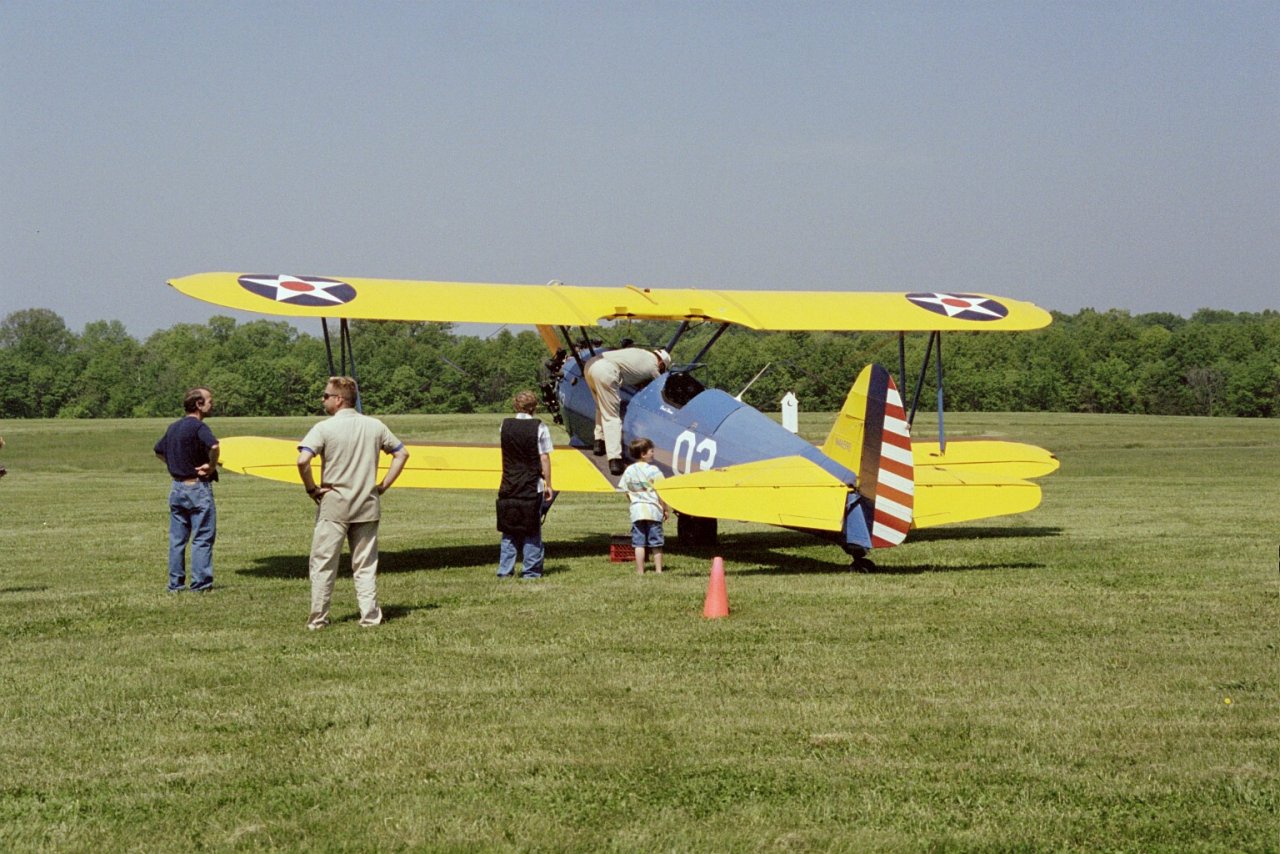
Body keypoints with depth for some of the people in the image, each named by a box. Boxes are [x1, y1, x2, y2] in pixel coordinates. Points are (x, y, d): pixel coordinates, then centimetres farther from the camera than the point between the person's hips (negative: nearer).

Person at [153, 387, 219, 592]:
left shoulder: (173, 427, 11)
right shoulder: (198, 426, -15)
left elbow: (159, 451, 24)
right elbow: (213, 446, -33)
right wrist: (211, 466, -17)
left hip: (176, 487, 8)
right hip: (198, 488, -8)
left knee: (177, 538, 10)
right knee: (203, 537, -1)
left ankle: (175, 583, 13)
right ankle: (200, 583, -2)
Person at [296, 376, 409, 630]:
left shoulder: (324, 428, -10)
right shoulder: (375, 426, 4)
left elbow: (302, 461, -21)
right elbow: (402, 453, 10)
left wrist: (311, 488, -7)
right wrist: (383, 485, 10)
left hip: (333, 505, -4)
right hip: (367, 505, 4)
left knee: (323, 563, 5)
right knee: (365, 565, 11)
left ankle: (317, 619, 7)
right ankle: (370, 616, 8)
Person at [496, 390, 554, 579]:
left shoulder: (505, 425, 3)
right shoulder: (539, 428, -9)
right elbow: (544, 458, -8)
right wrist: (548, 484, -2)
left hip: (509, 485, 3)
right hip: (532, 486, -3)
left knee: (509, 528, 11)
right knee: (532, 529, 4)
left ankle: (505, 569, 9)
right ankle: (530, 569, 4)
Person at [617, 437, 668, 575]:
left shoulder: (629, 471, 2)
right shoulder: (653, 470, -10)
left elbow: (626, 491, 8)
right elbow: (660, 492, -10)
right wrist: (665, 508, -1)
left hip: (636, 510, 3)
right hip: (653, 509, -3)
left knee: (639, 543, 4)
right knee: (656, 543, 8)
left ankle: (640, 571, 3)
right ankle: (658, 569, 13)